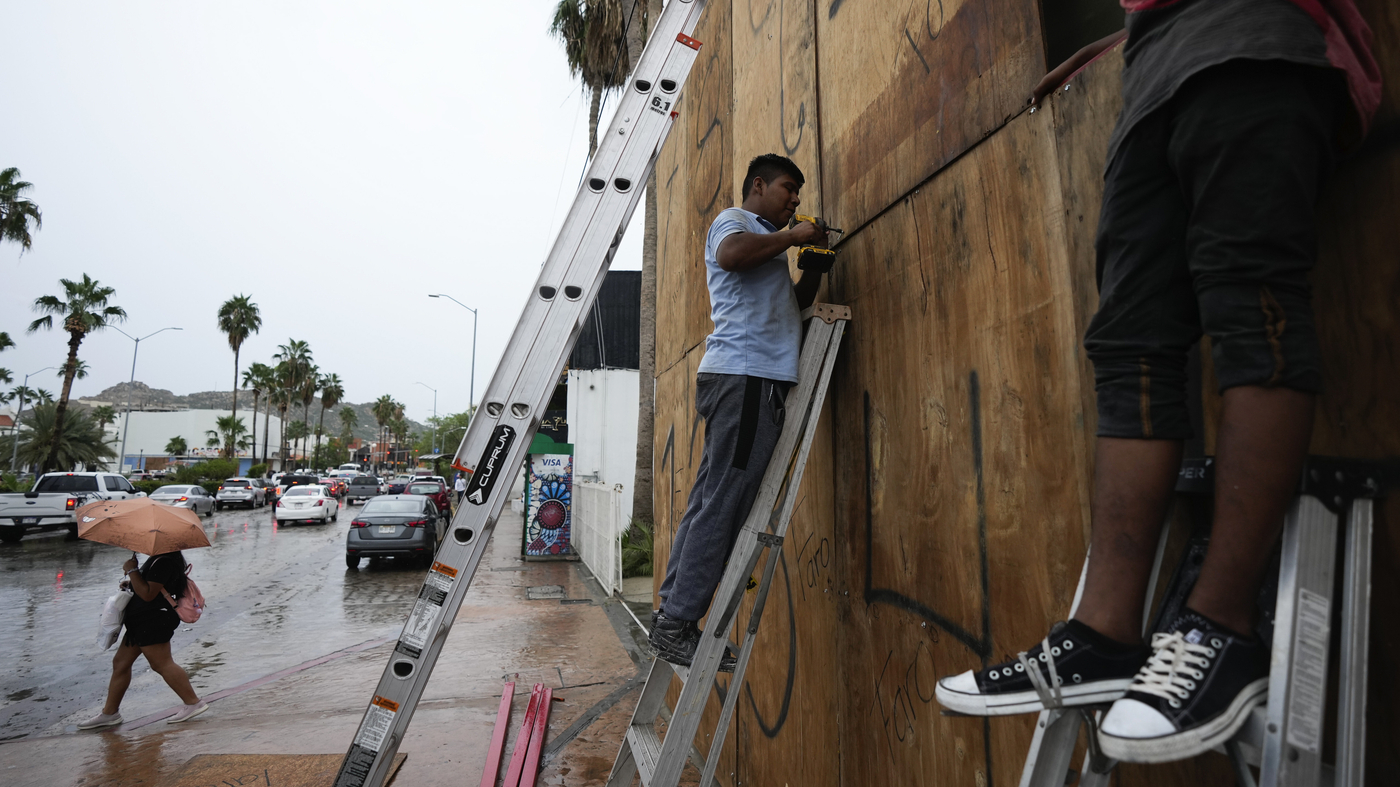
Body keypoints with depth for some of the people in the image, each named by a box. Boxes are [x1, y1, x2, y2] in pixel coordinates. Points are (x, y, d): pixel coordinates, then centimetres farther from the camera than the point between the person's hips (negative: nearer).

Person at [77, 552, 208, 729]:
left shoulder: (162, 562, -23)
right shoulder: (158, 558, 12)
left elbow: (148, 594, -25)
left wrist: (132, 570, -19)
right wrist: (132, 582, 10)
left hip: (153, 621, -12)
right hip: (144, 621, 12)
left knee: (162, 664, -7)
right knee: (120, 662, 17)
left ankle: (193, 703, -1)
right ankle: (110, 712, 28)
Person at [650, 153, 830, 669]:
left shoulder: (765, 240, 33)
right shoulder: (734, 220, 4)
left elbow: (793, 304, 35)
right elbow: (731, 254, -21)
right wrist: (793, 237, -8)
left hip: (754, 379, 10)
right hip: (745, 374, -10)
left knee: (711, 503, 7)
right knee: (723, 506, -11)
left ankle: (671, 616, 12)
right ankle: (677, 623, -6)